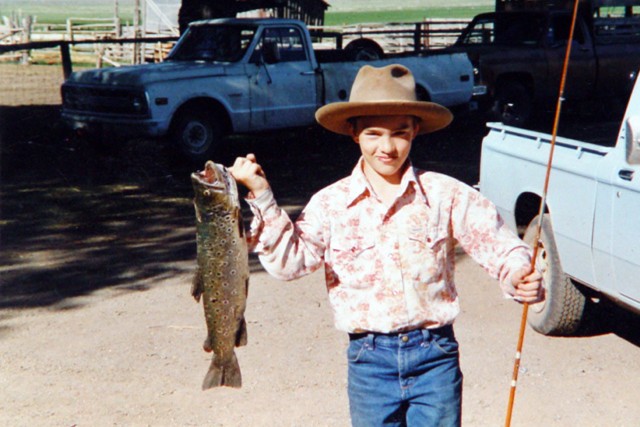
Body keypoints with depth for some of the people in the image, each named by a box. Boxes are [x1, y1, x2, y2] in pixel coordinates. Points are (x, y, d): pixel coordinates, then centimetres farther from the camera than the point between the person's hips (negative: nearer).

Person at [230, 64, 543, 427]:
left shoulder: (446, 195, -3)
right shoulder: (331, 203, -1)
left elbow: (498, 244, -6)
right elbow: (290, 260, -9)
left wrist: (519, 275, -27)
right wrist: (262, 197, -17)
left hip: (435, 356, -1)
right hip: (369, 360, 1)